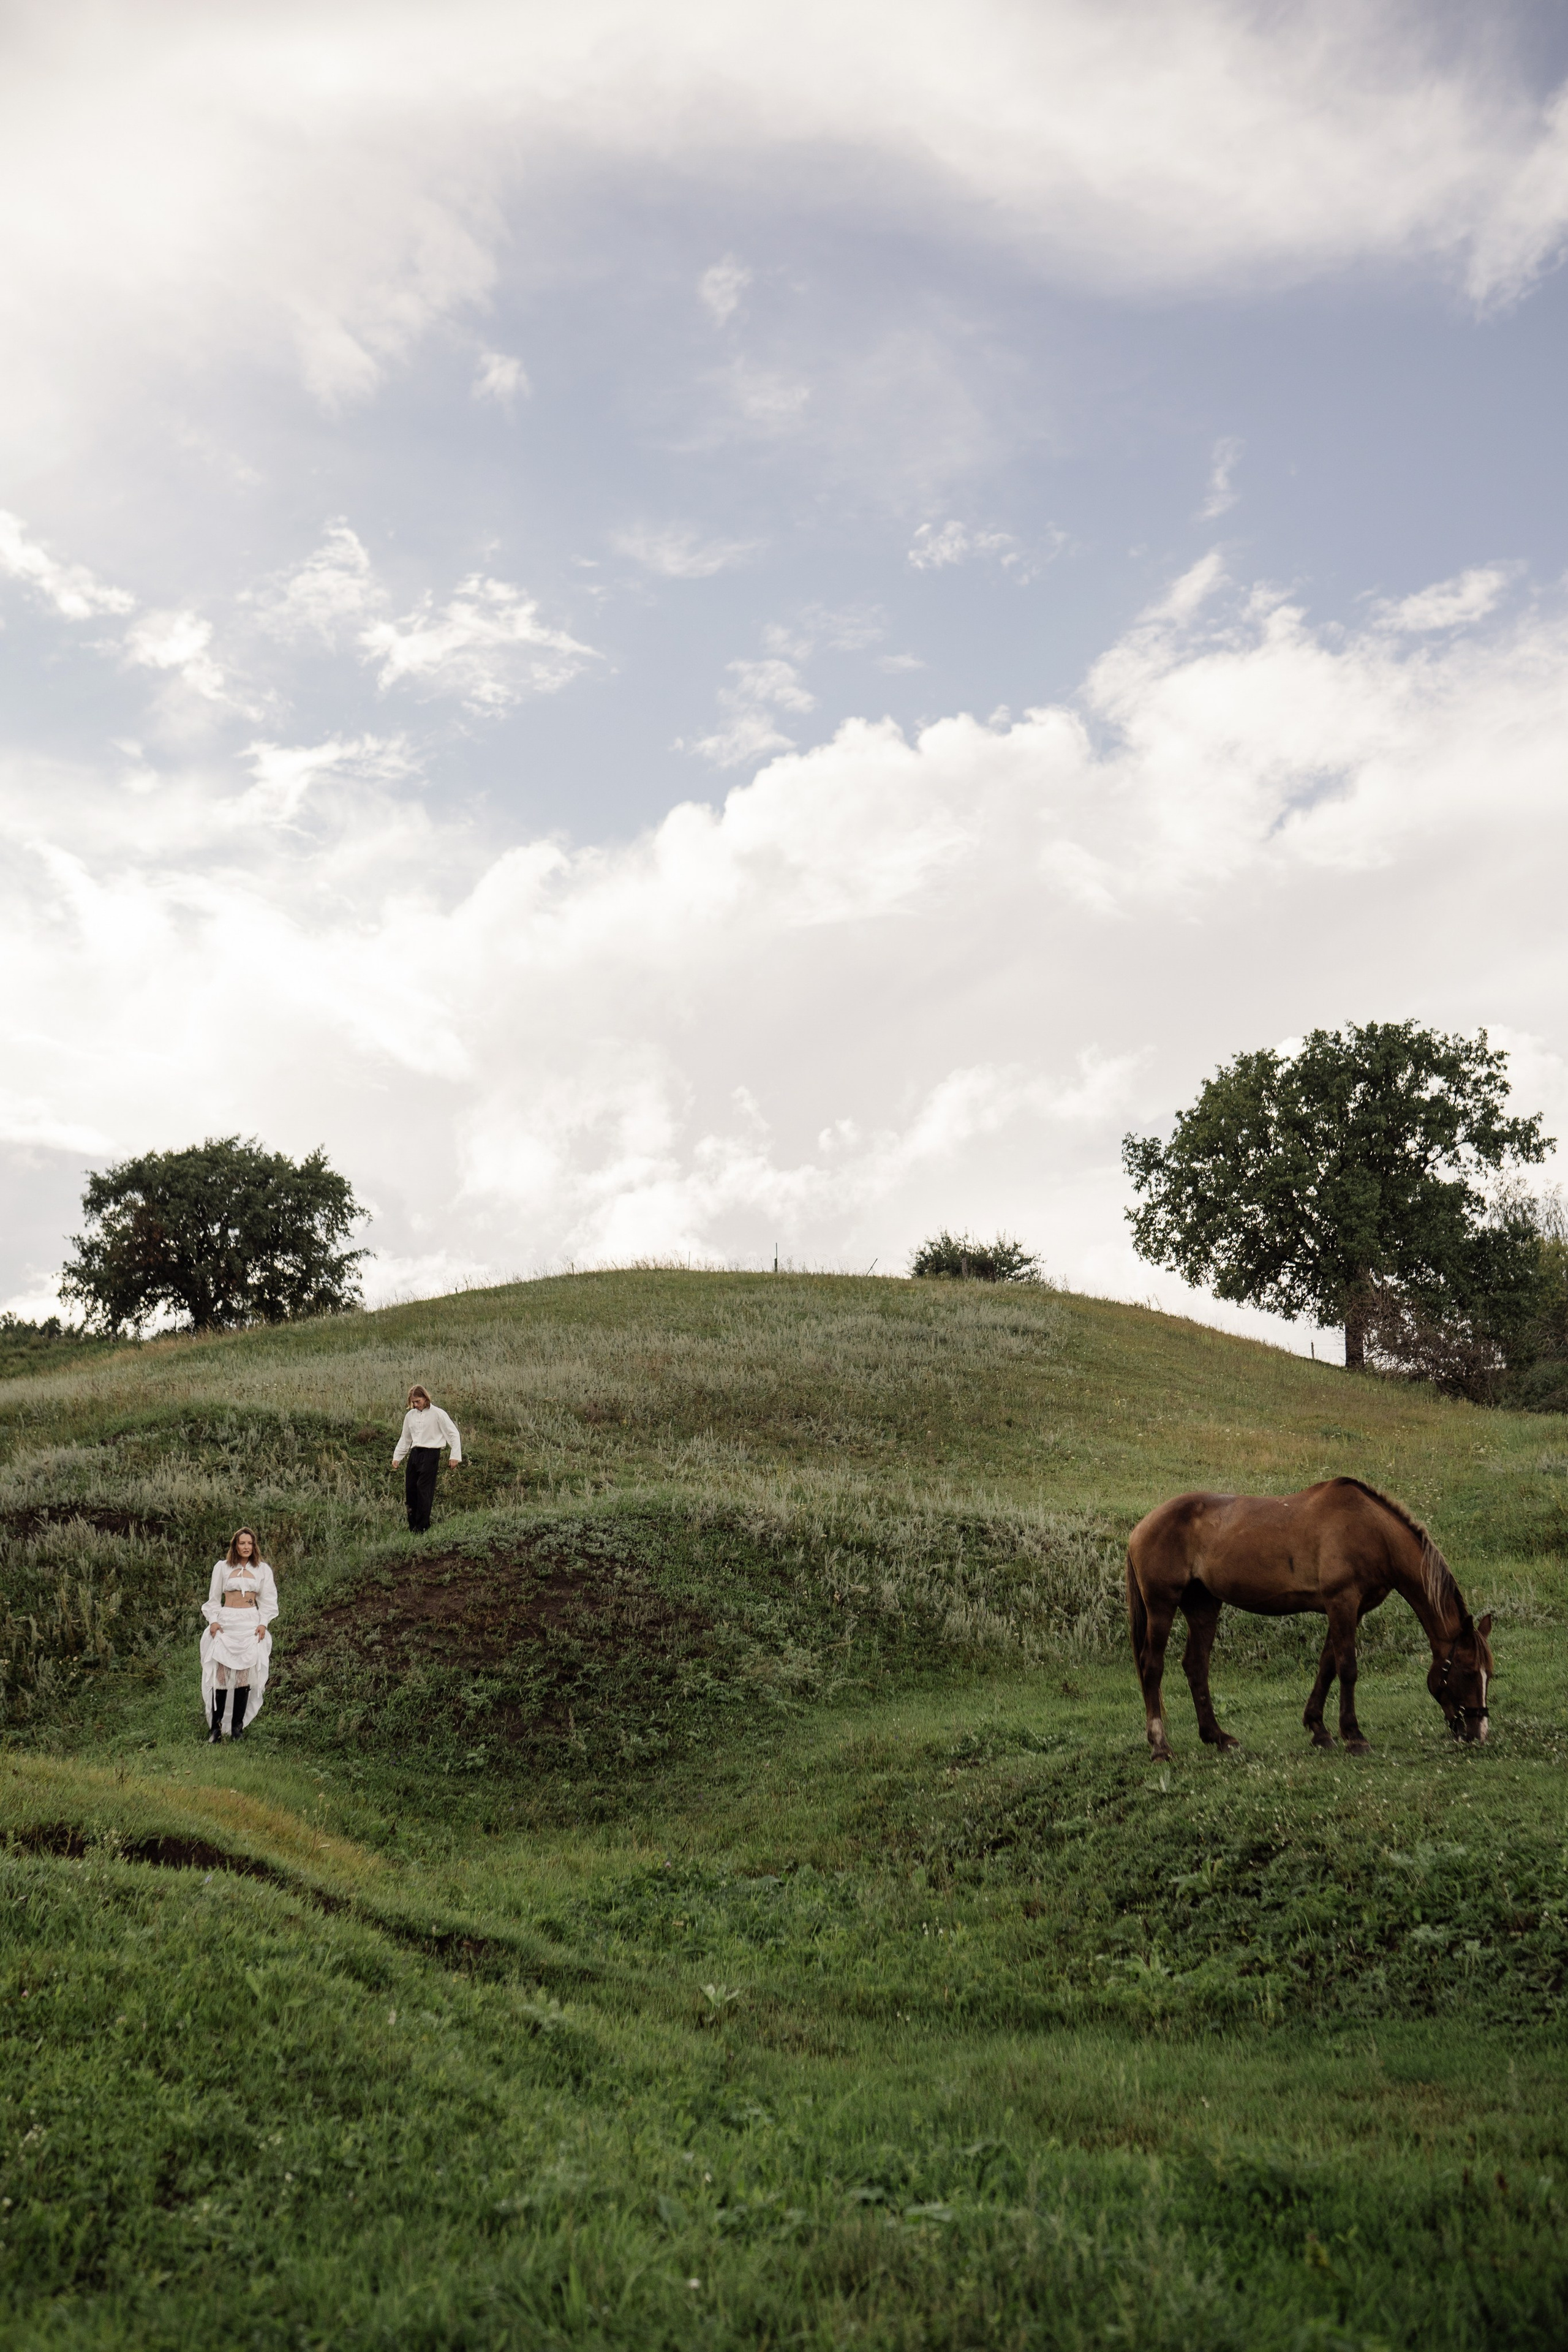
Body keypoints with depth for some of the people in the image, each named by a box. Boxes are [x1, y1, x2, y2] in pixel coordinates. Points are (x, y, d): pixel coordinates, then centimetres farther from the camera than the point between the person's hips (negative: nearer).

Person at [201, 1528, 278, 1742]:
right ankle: (216, 1728, -3)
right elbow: (214, 1598, 10)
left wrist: (263, 1623, -2)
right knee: (221, 1673, -7)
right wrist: (213, 1620, -3)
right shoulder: (222, 1567, 7)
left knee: (245, 1673, -2)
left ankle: (238, 1727, 4)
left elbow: (268, 1600, 11)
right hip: (226, 1623, -1)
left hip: (251, 1624, 1)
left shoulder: (262, 1569, 10)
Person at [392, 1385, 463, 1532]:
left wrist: (455, 1456, -8)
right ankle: (412, 1527, 13)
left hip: (431, 1454, -6)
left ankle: (421, 1529, -5)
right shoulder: (410, 1415, 11)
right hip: (414, 1453, 6)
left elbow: (453, 1434, -3)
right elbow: (405, 1439, 23)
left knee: (424, 1489, -10)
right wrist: (397, 1457, 18)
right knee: (410, 1489, 4)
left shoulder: (437, 1414, -6)